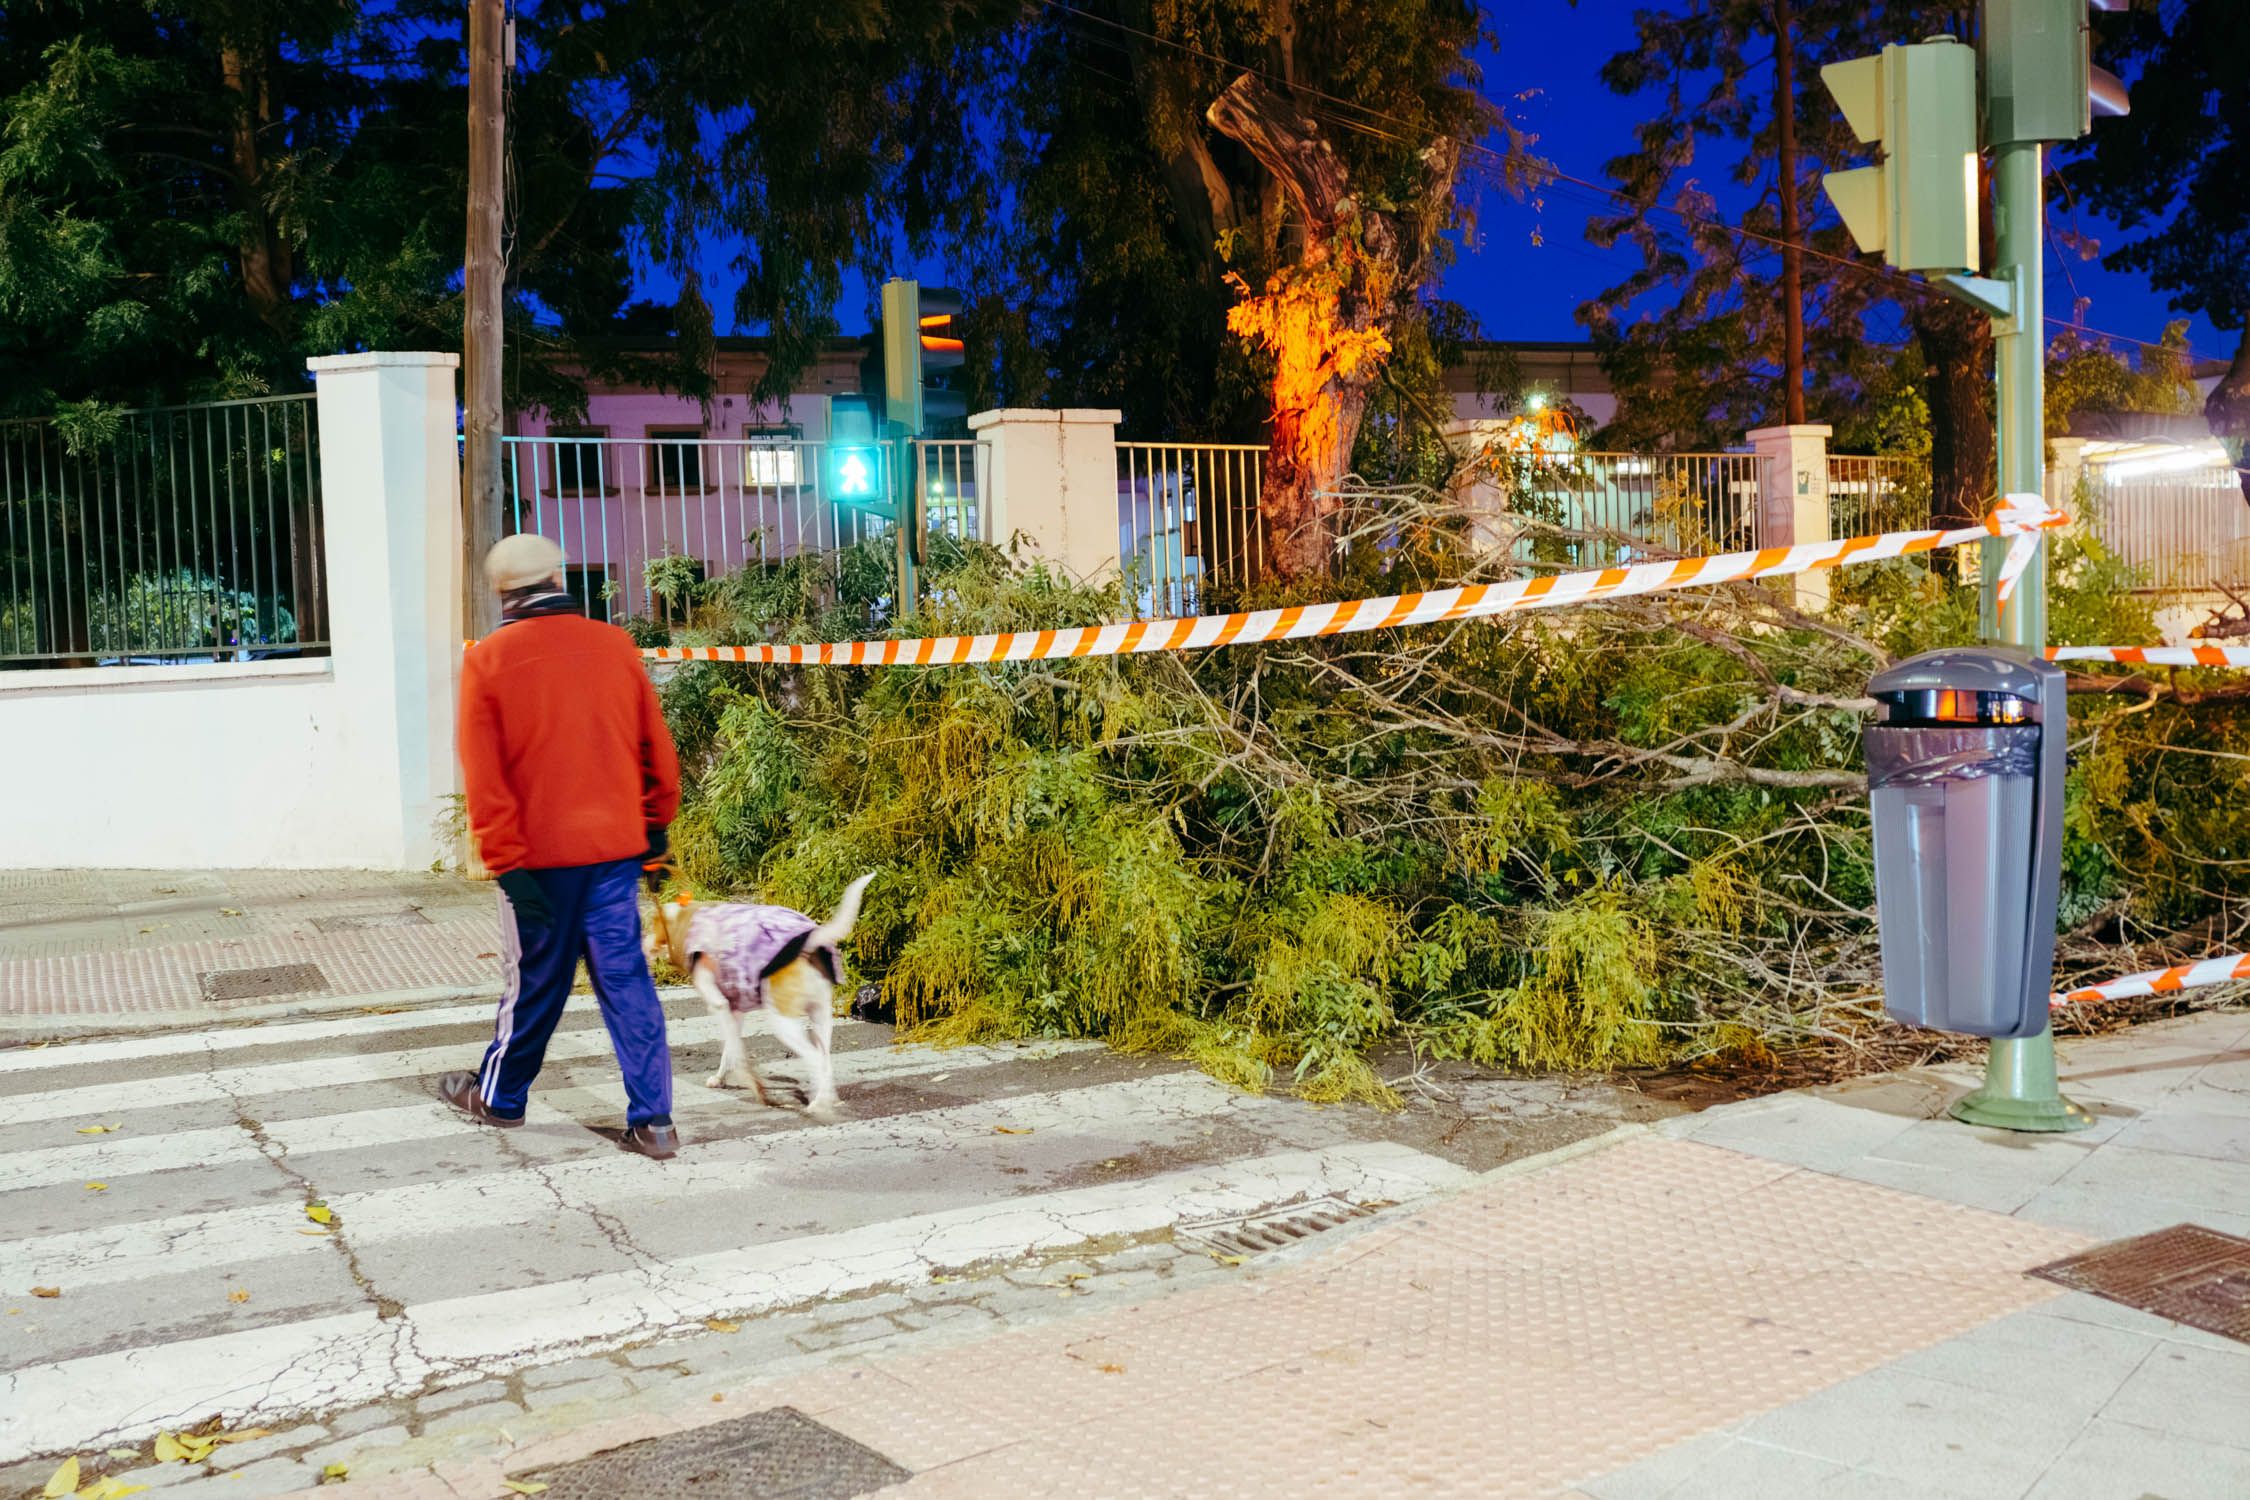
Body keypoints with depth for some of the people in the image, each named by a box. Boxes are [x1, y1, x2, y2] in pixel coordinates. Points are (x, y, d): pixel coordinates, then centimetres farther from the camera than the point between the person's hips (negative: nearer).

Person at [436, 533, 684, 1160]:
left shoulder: (489, 660, -5)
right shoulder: (615, 645, 3)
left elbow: (485, 777, -7)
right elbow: (657, 747, 9)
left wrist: (506, 863, -6)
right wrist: (656, 825, 21)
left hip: (541, 855, -2)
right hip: (616, 848, 2)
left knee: (535, 981, 12)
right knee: (627, 980, 5)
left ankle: (499, 1096, 33)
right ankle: (653, 1120, 4)